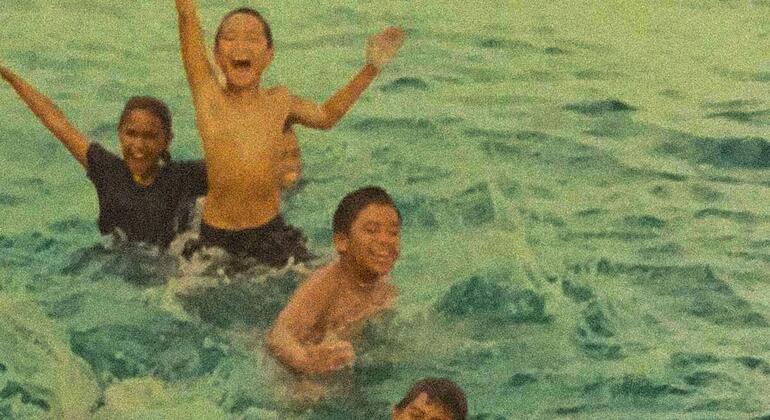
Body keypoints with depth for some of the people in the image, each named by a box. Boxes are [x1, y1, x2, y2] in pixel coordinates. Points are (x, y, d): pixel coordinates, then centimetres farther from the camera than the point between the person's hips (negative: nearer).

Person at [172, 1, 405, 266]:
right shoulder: (208, 94, -4)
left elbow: (325, 116, 26)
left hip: (270, 233, 2)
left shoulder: (279, 101, 5)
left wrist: (372, 68, 24)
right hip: (215, 235, -2)